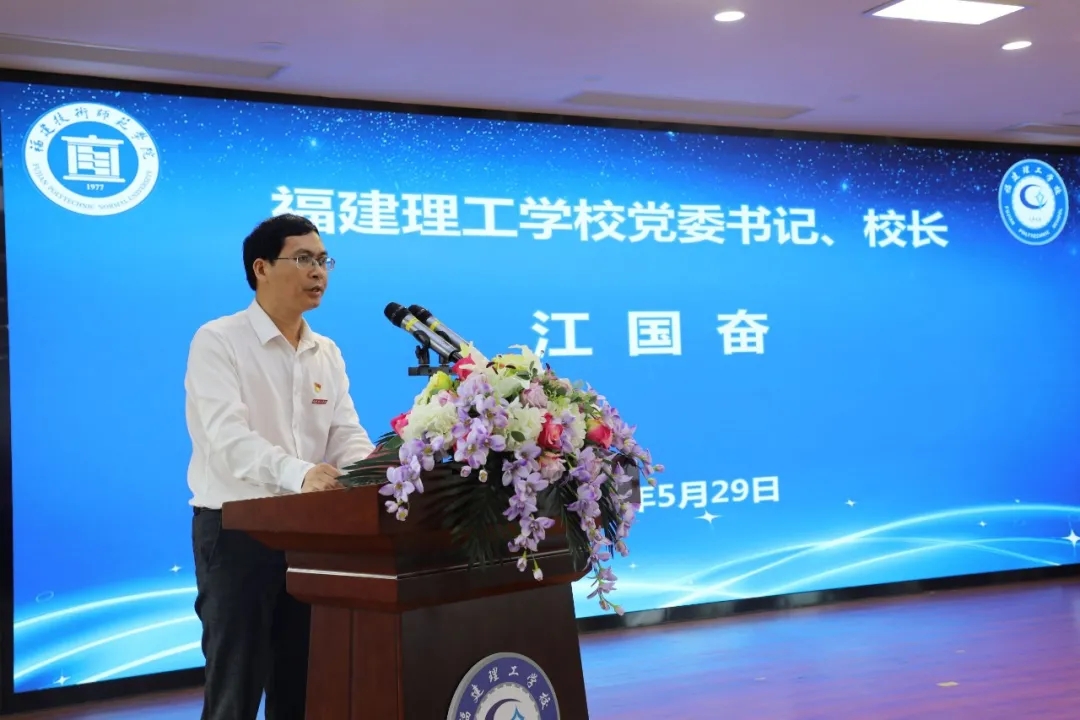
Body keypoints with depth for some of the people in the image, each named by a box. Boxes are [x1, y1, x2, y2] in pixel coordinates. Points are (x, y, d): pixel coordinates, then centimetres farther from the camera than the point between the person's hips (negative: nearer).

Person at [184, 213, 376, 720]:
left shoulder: (327, 353, 11)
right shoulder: (218, 341, -9)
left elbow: (347, 434, 3)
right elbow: (228, 437, -23)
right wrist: (299, 473, -40)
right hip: (236, 528, -6)